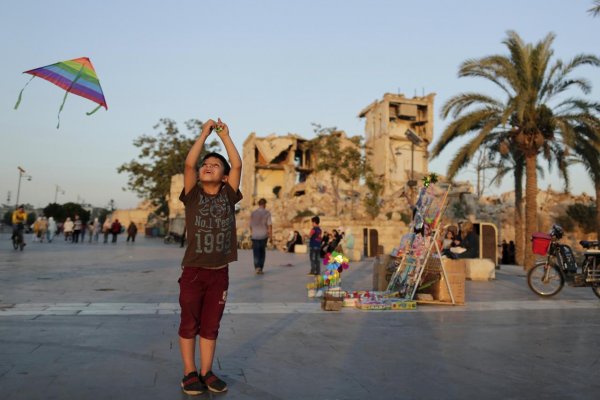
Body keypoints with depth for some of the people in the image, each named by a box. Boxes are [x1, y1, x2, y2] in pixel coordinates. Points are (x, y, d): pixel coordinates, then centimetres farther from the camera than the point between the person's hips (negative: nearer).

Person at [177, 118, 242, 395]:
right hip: (193, 271, -1)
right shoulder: (193, 195, 2)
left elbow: (237, 165, -2)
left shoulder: (228, 195, 5)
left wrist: (225, 135, 4)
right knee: (189, 325, 9)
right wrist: (205, 133, -5)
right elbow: (188, 164, -10)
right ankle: (189, 373, 22)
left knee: (211, 326, 12)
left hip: (220, 272, 1)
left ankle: (206, 372, 24)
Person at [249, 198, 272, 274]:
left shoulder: (253, 213, 4)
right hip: (264, 236, -1)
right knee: (262, 252, 15)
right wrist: (271, 236, -5)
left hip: (255, 236, 1)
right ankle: (260, 268, 16)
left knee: (256, 253, 0)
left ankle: (257, 267, -20)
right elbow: (270, 225, -11)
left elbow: (251, 225, 8)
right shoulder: (267, 213, -5)